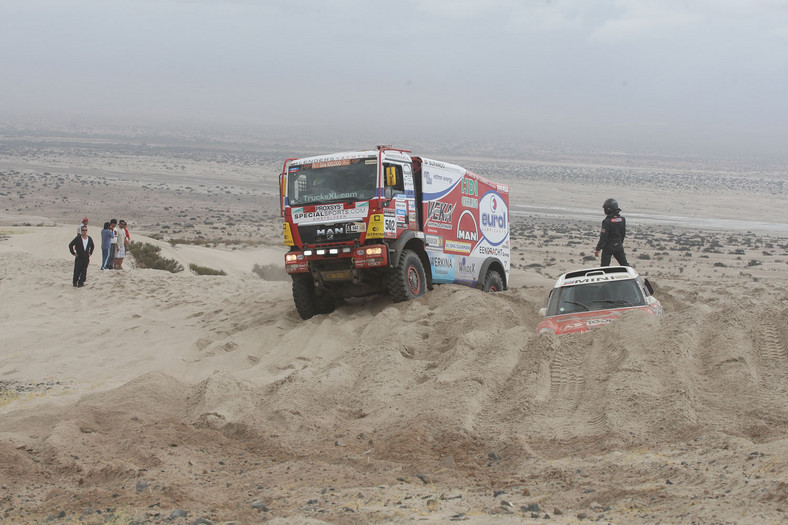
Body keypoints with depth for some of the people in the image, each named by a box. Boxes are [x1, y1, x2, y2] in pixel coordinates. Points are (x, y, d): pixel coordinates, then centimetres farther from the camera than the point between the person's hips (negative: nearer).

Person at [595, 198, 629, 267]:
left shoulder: (607, 221, -19)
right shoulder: (622, 219, 0)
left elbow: (603, 236, -20)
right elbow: (623, 234, 10)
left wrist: (597, 249, -16)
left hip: (608, 247, -6)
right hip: (618, 246, 6)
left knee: (605, 266, 1)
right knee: (624, 264, 13)